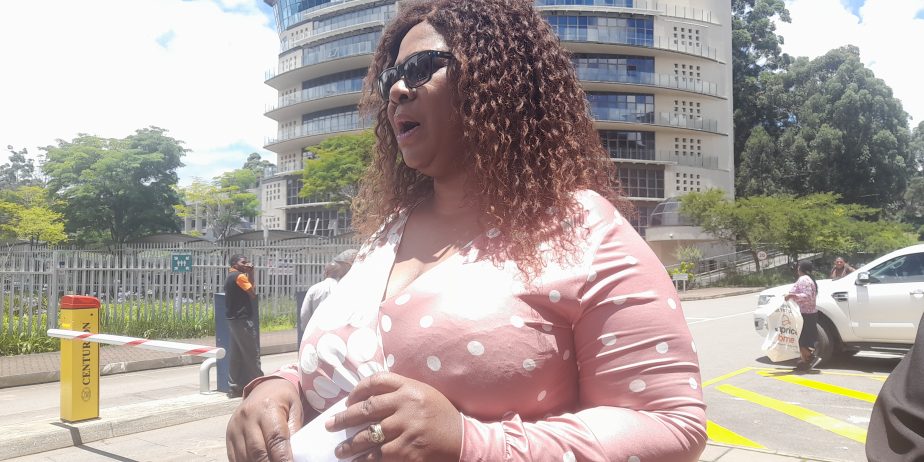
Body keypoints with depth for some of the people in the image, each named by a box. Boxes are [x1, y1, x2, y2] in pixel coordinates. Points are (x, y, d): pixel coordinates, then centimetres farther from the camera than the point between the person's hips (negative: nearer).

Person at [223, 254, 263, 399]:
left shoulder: (230, 276, 16)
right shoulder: (239, 276, -12)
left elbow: (248, 288, 13)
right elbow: (253, 294, -12)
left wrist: (250, 273, 7)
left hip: (233, 319, 9)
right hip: (242, 319, -9)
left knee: (236, 354, 10)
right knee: (252, 353, -3)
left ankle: (234, 388, 12)